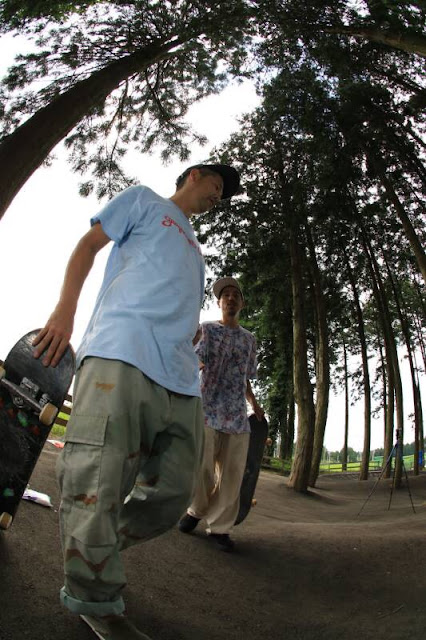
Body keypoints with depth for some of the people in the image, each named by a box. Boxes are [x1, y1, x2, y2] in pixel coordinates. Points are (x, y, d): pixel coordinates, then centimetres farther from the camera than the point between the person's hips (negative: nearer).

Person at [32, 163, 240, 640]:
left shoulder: (193, 247, 39)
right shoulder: (144, 200, 21)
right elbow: (88, 244, 10)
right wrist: (65, 309, -4)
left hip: (179, 373, 8)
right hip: (122, 349, -7)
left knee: (172, 493, 0)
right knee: (99, 479, -13)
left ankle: (92, 552, 20)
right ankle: (95, 602, 3)